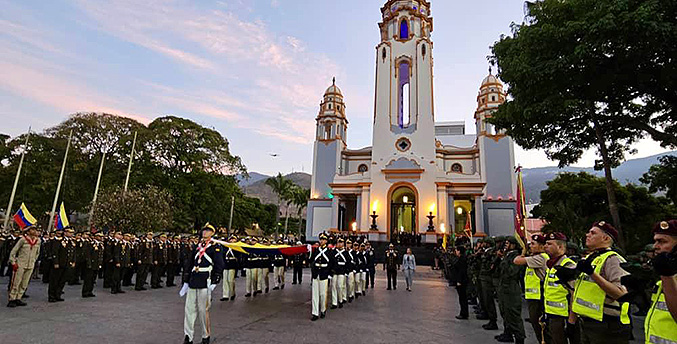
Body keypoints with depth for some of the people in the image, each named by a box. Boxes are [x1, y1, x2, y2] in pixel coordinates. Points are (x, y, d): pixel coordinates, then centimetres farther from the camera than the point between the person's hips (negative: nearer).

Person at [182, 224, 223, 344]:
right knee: (189, 309, 6)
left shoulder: (216, 247, -3)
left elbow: (219, 266, -8)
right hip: (192, 283, 5)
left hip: (205, 284, -5)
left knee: (203, 311, 3)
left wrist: (214, 283, -12)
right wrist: (185, 281, 14)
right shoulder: (197, 246, 14)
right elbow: (188, 263, 18)